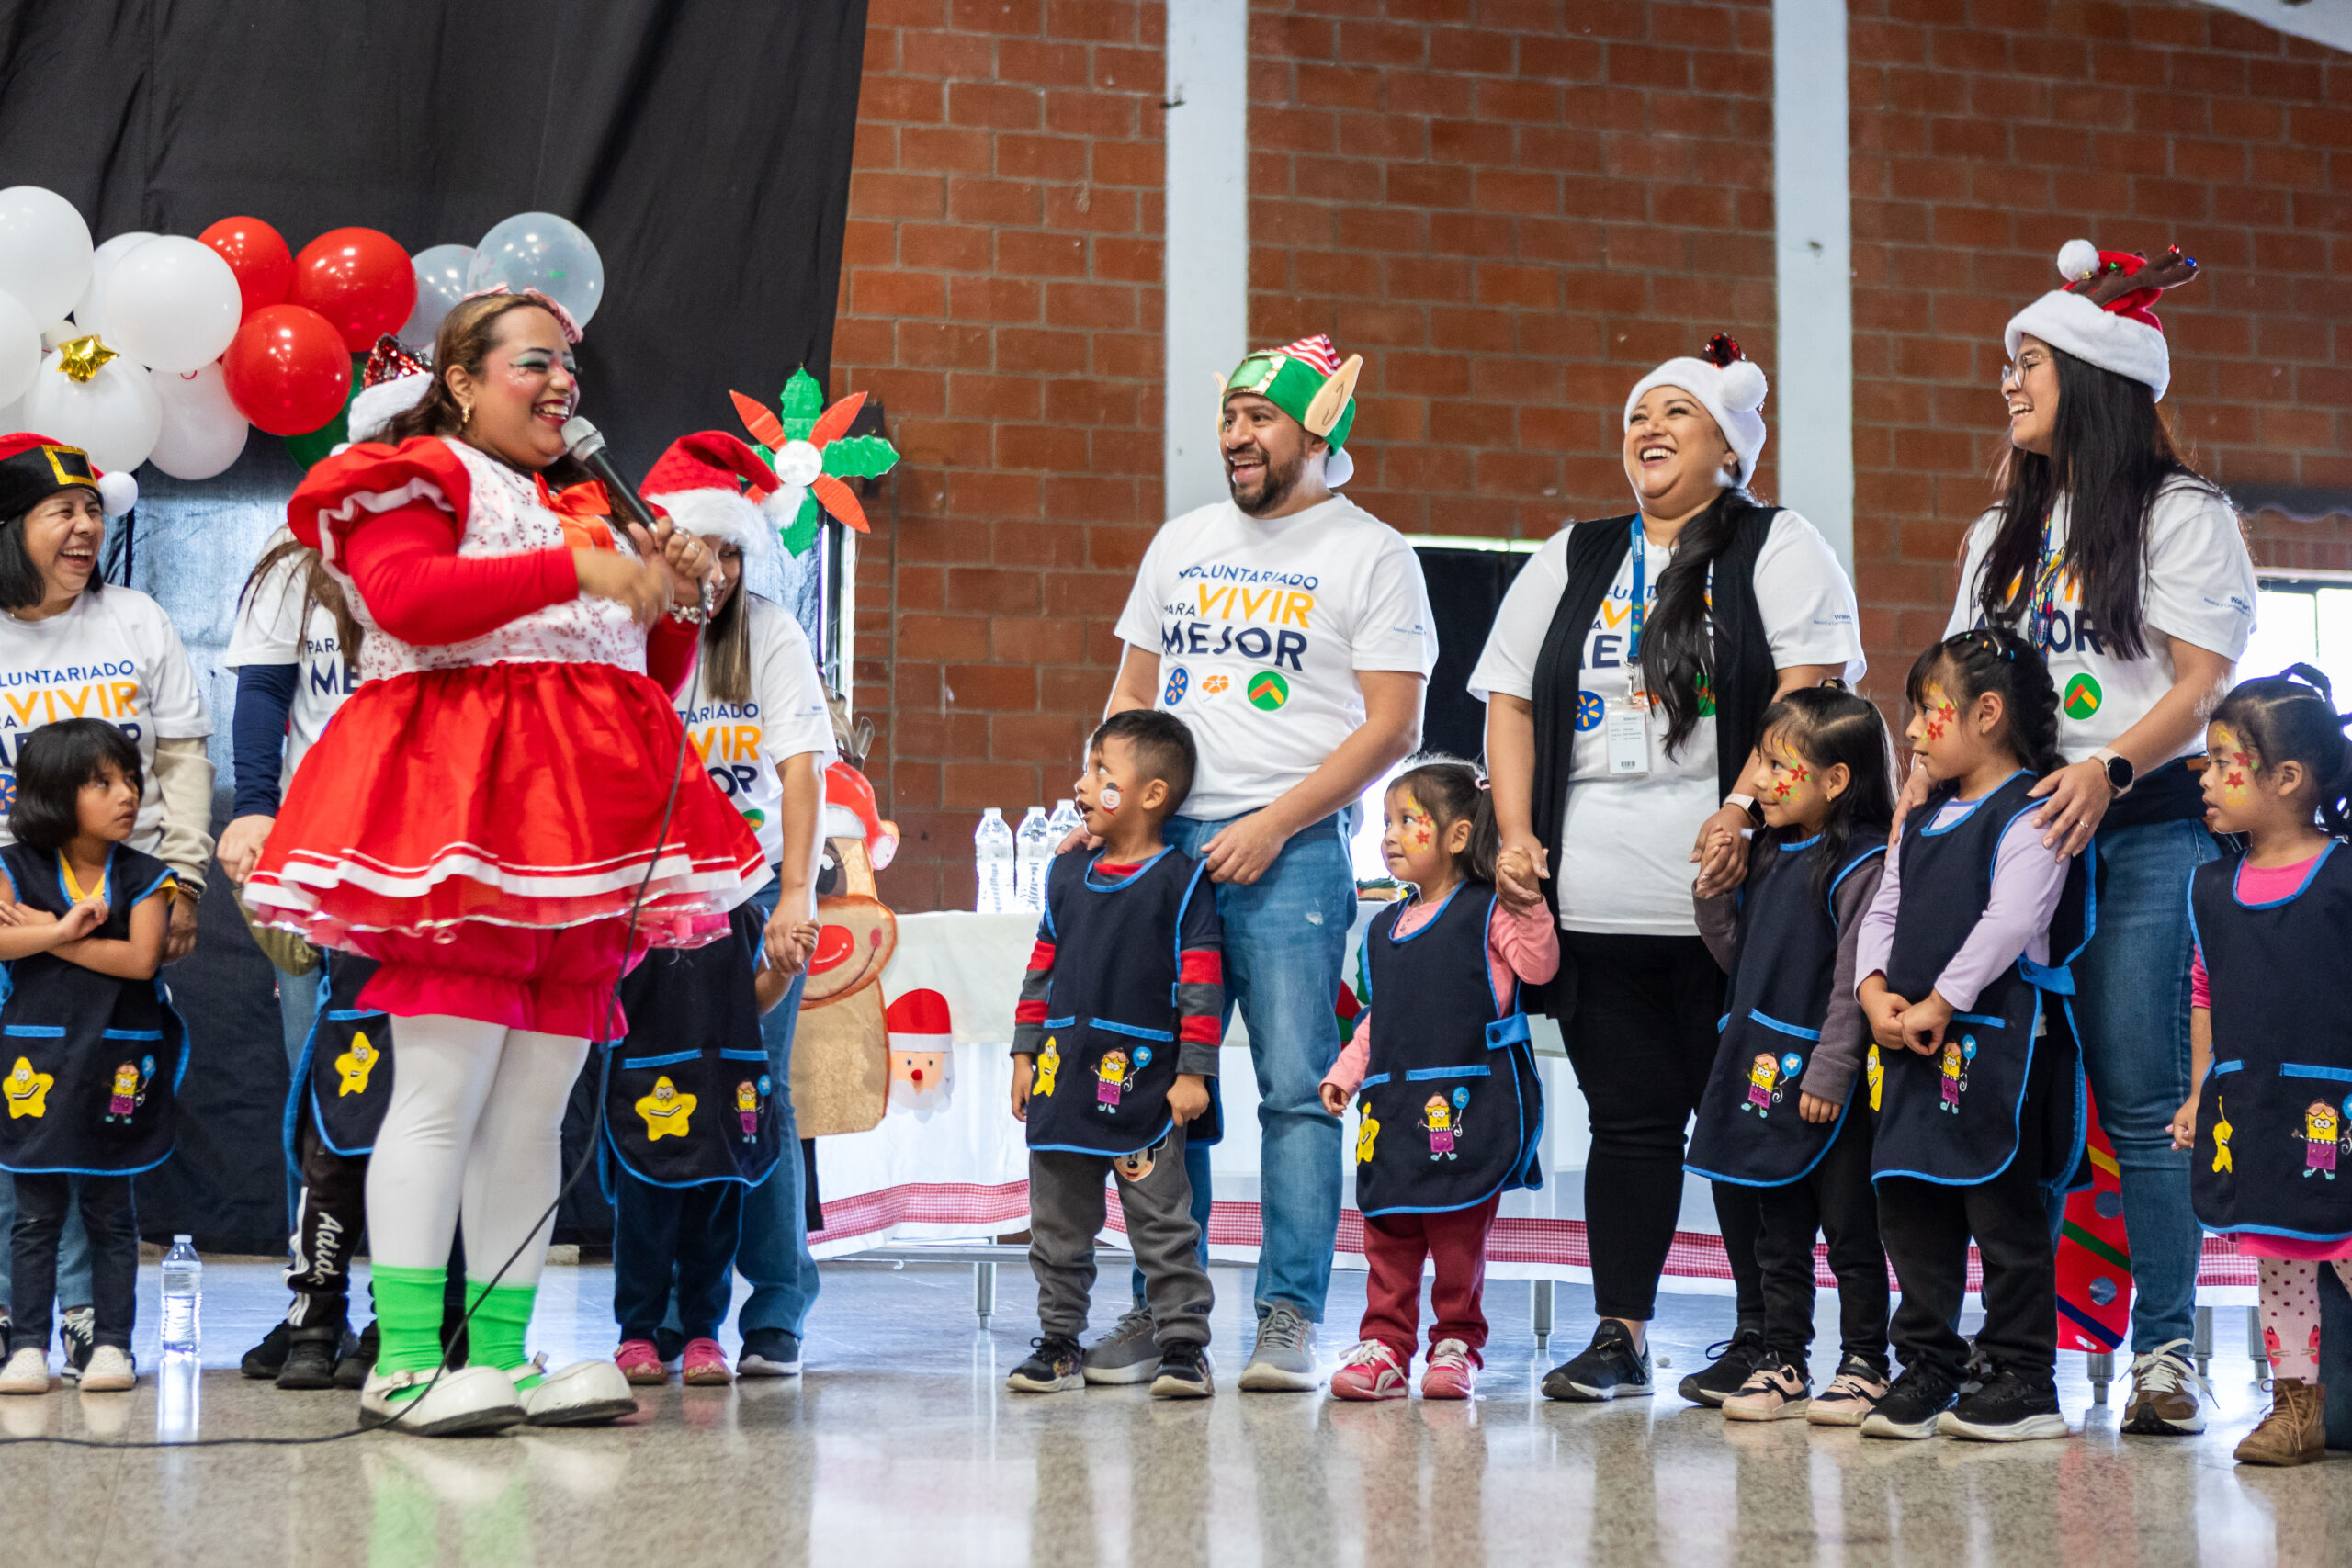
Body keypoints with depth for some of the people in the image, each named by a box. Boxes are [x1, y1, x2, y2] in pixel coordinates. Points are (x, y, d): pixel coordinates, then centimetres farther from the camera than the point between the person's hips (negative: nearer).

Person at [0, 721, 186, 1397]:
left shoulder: (145, 878, 0)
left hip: (117, 1060, 0)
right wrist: (63, 929, -22)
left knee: (109, 1210, 7)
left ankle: (111, 1342, 11)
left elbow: (141, 959, -12)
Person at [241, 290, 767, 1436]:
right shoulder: (416, 482, 6)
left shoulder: (592, 511, 29)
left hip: (586, 837, 8)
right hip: (462, 802, -8)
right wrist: (577, 572, -14)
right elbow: (406, 598, -15)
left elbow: (648, 681, 31)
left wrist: (672, 607, 10)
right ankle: (406, 1362, -13)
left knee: (536, 1103, 5)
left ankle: (502, 1352, 6)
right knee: (444, 1088, -12)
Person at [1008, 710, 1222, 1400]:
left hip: (1143, 1082, -5)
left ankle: (1184, 1347, 6)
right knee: (1058, 1227, 11)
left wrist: (1192, 1071, -11)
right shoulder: (1066, 873, 11)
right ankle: (1059, 1344, 21)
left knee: (1164, 1226, -1)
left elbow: (1201, 981, -7)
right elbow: (1043, 966, 15)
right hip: (1062, 1082, 6)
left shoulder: (1181, 881, -5)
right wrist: (1025, 1055, 12)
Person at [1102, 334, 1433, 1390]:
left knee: (1296, 1087, -7)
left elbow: (1392, 725, -6)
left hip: (1293, 851, -5)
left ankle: (1289, 1319, -2)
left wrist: (1272, 825, -13)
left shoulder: (1369, 555, 0)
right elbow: (1133, 692, 22)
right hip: (1165, 839, 5)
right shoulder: (1182, 542, 17)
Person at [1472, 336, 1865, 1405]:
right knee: (1627, 1118, 6)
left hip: (1726, 896, -4)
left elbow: (1809, 689, -7)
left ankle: (1765, 1339, 7)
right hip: (1594, 905, 4)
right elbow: (1511, 701, 16)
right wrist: (1515, 833, 2)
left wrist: (1743, 812, -20)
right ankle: (1617, 1336, 11)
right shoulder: (1571, 562, 19)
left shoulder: (1778, 550, 5)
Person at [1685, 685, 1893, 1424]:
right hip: (1765, 1070, 8)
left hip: (1829, 1082, -8)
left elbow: (1857, 976, -17)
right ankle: (1783, 1362, 20)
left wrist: (1830, 1072, -19)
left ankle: (1864, 1364, 10)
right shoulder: (1770, 855, 12)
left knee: (1849, 1229, 2)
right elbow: (1741, 957, 19)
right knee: (1779, 1231, 13)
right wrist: (1712, 895, 4)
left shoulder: (1862, 863, -13)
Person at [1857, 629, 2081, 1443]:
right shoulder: (1921, 823, 17)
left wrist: (1939, 1003, -18)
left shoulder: (2030, 814, -9)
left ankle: (2025, 1382, 4)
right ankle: (1927, 1370, 18)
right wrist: (1876, 993, -2)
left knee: (2003, 1209, -3)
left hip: (1995, 1039, -8)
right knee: (1910, 1207, 9)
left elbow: (2009, 921, -18)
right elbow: (1882, 914, 16)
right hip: (1912, 1045, 8)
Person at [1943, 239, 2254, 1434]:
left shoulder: (2181, 513, 2)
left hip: (2143, 830, -6)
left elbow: (2203, 681, -7)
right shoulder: (2004, 530, 22)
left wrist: (2109, 770, -22)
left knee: (2140, 1098, -10)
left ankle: (2164, 1351, -6)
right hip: (2017, 829, 6)